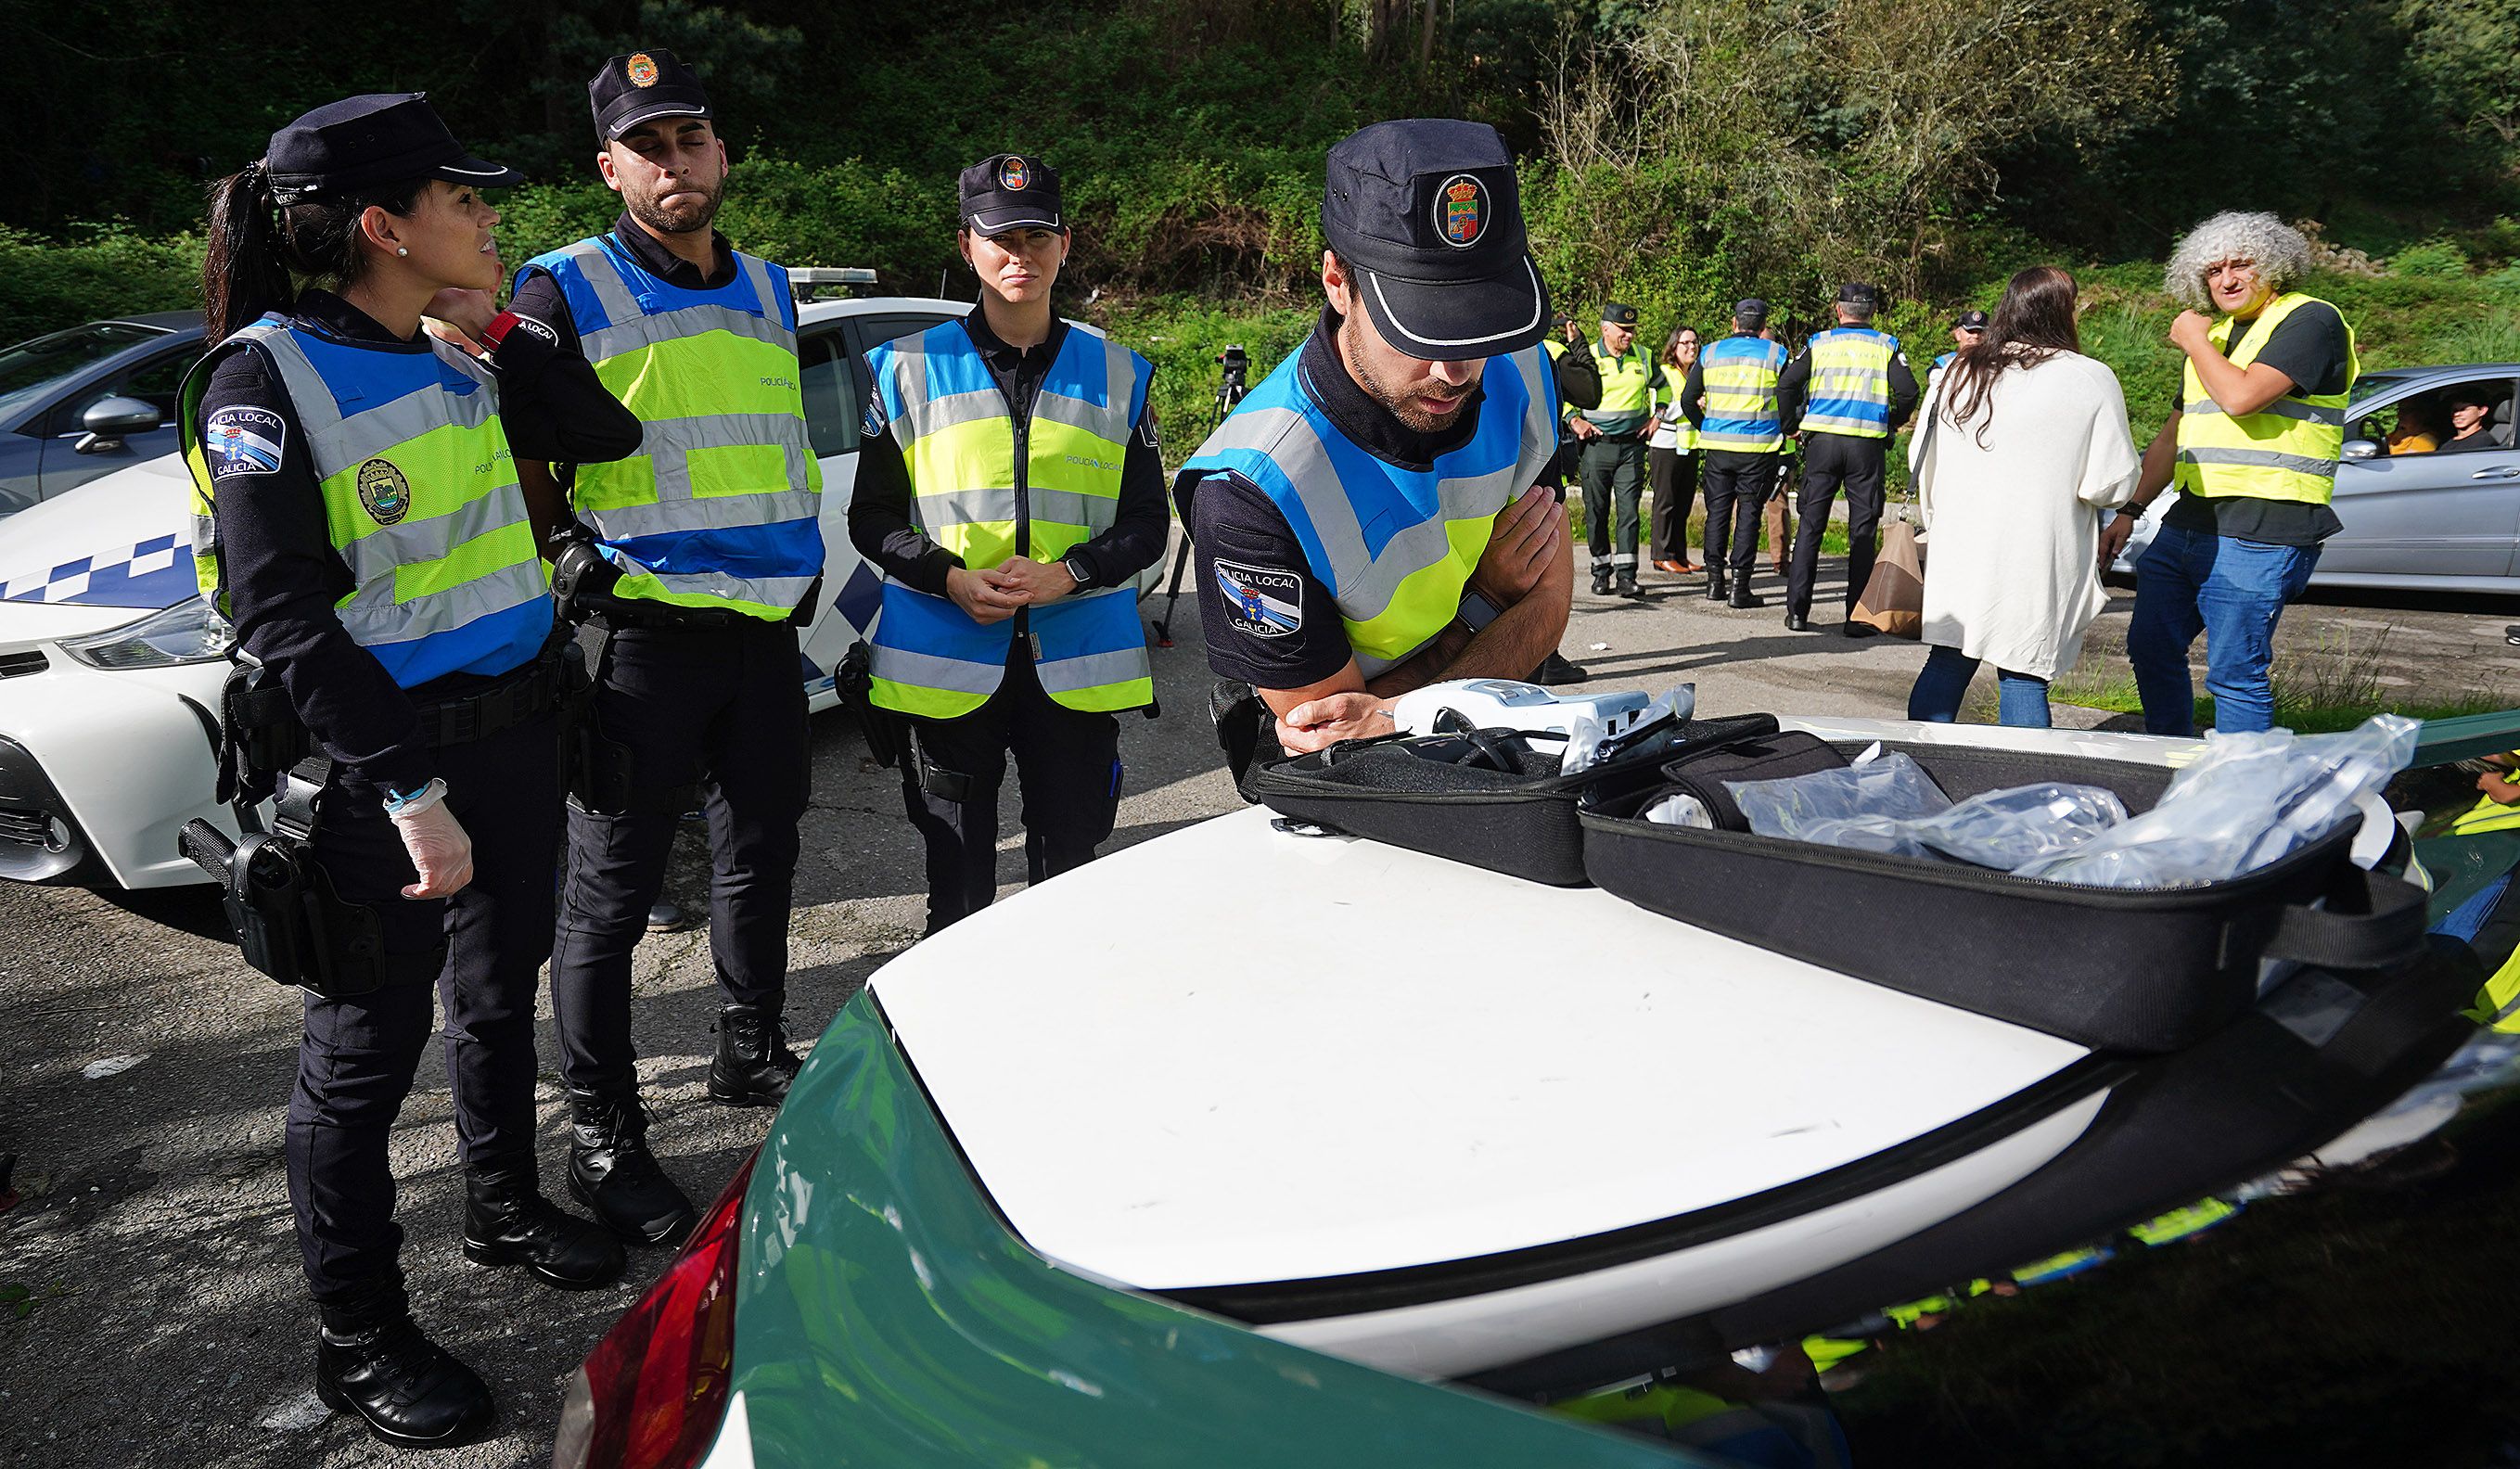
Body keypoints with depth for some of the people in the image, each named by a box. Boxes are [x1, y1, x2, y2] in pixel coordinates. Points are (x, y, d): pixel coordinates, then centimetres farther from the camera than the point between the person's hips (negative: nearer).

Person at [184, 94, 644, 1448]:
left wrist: (495, 334, -3)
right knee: (366, 1047, 5)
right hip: (377, 764, -7)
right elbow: (284, 620, -21)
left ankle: (505, 1208, 44)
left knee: (499, 993, 22)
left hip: (512, 729, 7)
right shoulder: (266, 378, -16)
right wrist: (409, 792, -26)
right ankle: (359, 1339, 21)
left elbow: (604, 435, 11)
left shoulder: (458, 358, 6)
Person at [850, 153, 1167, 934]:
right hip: (947, 661, -1)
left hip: (1077, 663, 1)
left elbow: (1146, 523, 7)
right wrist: (951, 579, -13)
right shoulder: (908, 370, 5)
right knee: (957, 885, 8)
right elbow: (872, 519, 6)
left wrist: (1066, 574, -12)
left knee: (1071, 878, 9)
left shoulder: (1117, 374, 8)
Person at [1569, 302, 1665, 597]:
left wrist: (1657, 415, 14)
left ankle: (1626, 573, -2)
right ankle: (1601, 570, 13)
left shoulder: (1643, 357, 8)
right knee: (1596, 511, 3)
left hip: (1632, 446, 2)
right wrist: (1573, 420, -5)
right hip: (1597, 445, -2)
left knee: (1629, 509, -4)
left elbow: (1663, 386, 26)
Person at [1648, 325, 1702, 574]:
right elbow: (1660, 411, -15)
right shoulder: (1664, 373, -5)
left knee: (1685, 502, 8)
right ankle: (1663, 555, -1)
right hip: (1666, 445, -7)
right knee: (1666, 502, -3)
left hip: (1690, 446, 7)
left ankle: (1679, 554, 13)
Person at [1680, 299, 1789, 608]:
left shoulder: (1710, 353, 6)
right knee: (1748, 513, 1)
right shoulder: (1774, 354, 0)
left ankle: (1715, 580, 13)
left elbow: (1688, 400, 8)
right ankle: (1739, 587, -1)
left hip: (1718, 445, 2)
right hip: (1759, 447, -2)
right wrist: (1782, 434, 15)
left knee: (1717, 510, 11)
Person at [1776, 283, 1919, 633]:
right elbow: (1908, 391, -6)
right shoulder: (1886, 345, 5)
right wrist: (1892, 424, 11)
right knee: (1863, 531, 4)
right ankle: (1856, 617, 4)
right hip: (1867, 445, -1)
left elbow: (1786, 385, -2)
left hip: (1821, 440, 1)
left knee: (1809, 525, 6)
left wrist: (1794, 426, 10)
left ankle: (1797, 611, 3)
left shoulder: (1819, 342, 7)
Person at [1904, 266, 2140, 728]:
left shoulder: (1961, 372, 7)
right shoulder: (2092, 379, -7)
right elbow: (2113, 484, -9)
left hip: (1960, 550, 4)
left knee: (1947, 664, 11)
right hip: (2035, 563, -4)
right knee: (2023, 679, 1)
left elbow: (1926, 463, 15)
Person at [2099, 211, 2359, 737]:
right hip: (2186, 525, 9)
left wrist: (2193, 341, -5)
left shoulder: (2310, 320, -6)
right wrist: (2129, 512, 17)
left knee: (2235, 673, -7)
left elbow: (2242, 397, -22)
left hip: (2259, 534, -9)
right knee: (2150, 649, 14)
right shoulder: (2216, 334, 20)